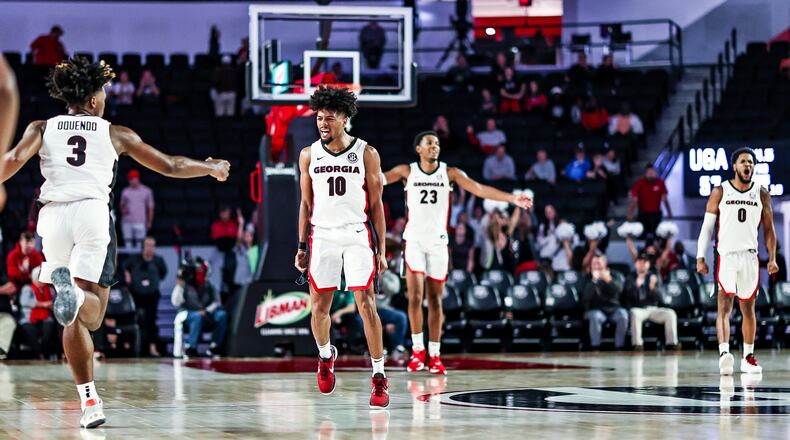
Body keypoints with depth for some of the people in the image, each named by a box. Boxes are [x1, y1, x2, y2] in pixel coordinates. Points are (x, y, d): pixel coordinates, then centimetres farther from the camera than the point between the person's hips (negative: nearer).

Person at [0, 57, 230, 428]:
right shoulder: (115, 134, 15)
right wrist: (212, 168, 35)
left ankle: (89, 400, 3)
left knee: (76, 319, 10)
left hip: (53, 215, 2)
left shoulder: (42, 129, 17)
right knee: (90, 314, -7)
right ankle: (74, 293, -43)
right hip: (93, 213, -2)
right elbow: (170, 166, 20)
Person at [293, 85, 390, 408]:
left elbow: (376, 205, 2)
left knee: (366, 305, -9)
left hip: (358, 236, -2)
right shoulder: (309, 155, 6)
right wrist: (302, 246, 8)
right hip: (322, 236, 2)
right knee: (319, 306, 4)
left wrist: (381, 250, -2)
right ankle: (325, 356, 33)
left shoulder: (366, 154, -1)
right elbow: (306, 203, 12)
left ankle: (379, 377, -4)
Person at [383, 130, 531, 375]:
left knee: (435, 300, 4)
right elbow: (380, 179, -10)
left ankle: (434, 355, 9)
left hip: (438, 242, 2)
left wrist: (511, 199, -15)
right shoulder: (407, 171, 0)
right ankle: (418, 349, 4)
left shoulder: (450, 173, 2)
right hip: (414, 240, -2)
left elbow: (479, 189, -4)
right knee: (415, 295, -11)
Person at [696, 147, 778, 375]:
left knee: (748, 308, 11)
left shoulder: (762, 194, 7)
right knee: (725, 306, -15)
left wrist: (772, 257, 3)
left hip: (750, 256, 3)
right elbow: (707, 226, 1)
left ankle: (748, 357, 20)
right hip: (725, 255, -3)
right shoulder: (720, 192, 0)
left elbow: (768, 229, 11)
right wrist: (700, 257, -5)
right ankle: (724, 353, -28)